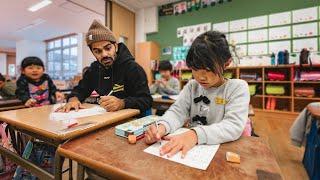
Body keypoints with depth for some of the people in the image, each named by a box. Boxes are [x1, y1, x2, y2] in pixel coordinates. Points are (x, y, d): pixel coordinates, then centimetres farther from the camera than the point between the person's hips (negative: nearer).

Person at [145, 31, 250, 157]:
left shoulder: (238, 87, -6)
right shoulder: (192, 86, 3)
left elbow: (234, 125, -18)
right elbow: (177, 111, -6)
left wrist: (196, 134, -33)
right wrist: (162, 127, -26)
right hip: (191, 147, 3)